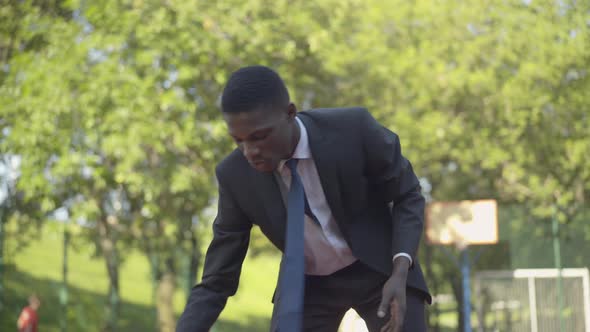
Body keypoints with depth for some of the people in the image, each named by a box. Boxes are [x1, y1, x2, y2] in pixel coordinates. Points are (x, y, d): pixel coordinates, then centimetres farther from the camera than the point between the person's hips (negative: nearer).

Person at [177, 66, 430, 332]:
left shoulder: (354, 129, -27)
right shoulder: (235, 175, -21)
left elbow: (408, 196, -11)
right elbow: (216, 282, -14)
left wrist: (400, 274, -27)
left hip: (380, 269, -1)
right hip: (307, 283, 2)